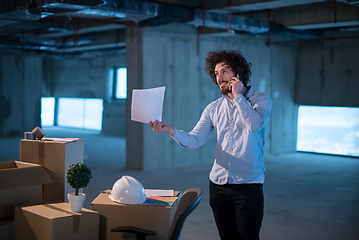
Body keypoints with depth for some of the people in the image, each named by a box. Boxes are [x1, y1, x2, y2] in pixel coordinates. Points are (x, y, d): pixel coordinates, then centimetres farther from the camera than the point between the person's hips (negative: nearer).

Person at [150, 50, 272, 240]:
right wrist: (170, 130, -15)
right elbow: (194, 140, 2)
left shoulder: (261, 99, -1)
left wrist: (238, 95, -11)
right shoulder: (213, 108, 10)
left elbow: (254, 125, -21)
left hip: (248, 184, -4)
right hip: (218, 183, 4)